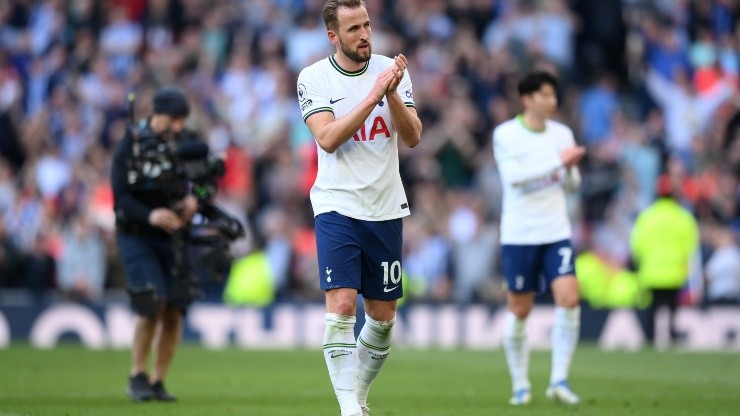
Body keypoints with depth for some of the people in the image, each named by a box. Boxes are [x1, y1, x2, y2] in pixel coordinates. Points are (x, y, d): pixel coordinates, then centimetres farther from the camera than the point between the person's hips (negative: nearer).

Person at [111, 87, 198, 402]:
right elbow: (120, 197, -12)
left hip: (174, 236, 4)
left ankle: (157, 382, 9)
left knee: (174, 311, -3)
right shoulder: (130, 145, -7)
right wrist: (150, 215, -29)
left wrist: (194, 201, -16)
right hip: (137, 237, -4)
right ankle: (137, 377, 0)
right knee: (152, 305, -17)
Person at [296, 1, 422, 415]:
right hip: (337, 206, -3)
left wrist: (392, 93, -20)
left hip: (386, 209, 3)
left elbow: (413, 137, -4)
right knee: (342, 305, -17)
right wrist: (373, 94, -22)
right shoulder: (313, 78, -4)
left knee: (383, 316, 7)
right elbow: (329, 139, -17)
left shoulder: (392, 70, 3)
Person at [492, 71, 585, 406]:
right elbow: (514, 175, -21)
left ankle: (559, 380, -7)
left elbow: (572, 185, 14)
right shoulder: (505, 134, -6)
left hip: (556, 232, 3)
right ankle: (520, 384, 17)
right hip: (518, 236, -3)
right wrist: (558, 160, -24)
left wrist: (571, 169, -8)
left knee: (569, 299, -13)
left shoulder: (562, 134, 8)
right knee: (519, 309, 3)